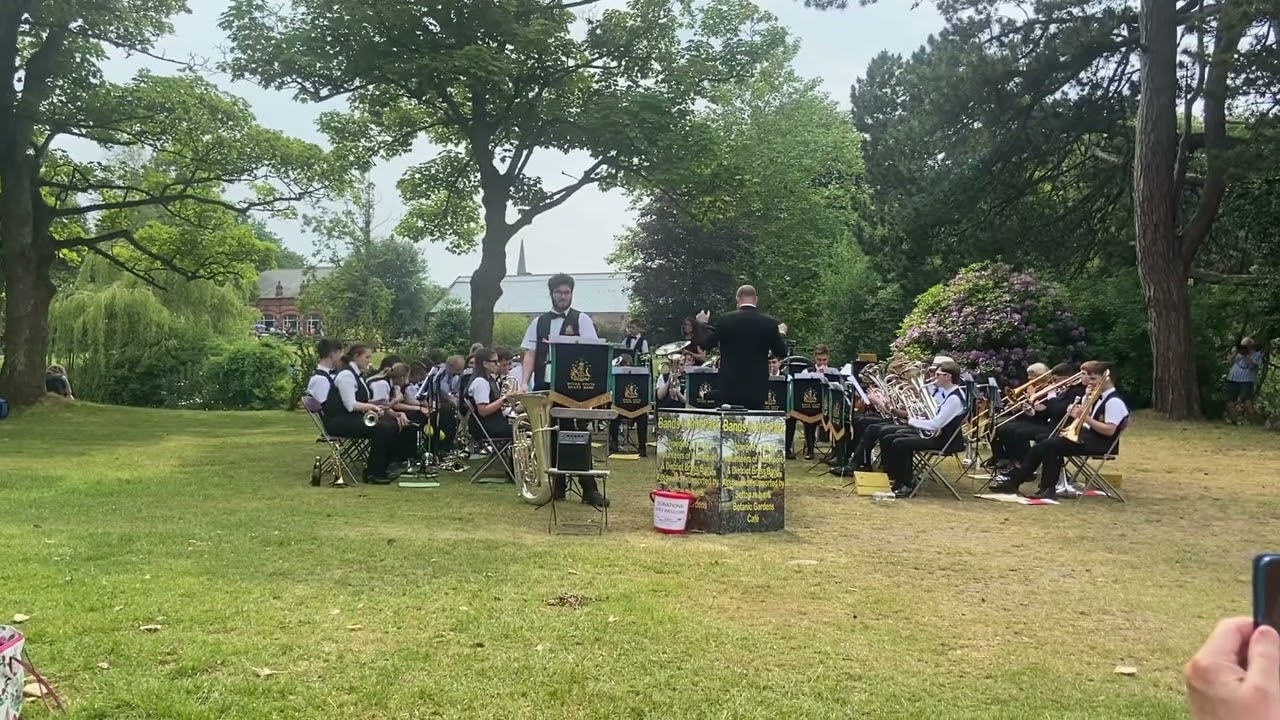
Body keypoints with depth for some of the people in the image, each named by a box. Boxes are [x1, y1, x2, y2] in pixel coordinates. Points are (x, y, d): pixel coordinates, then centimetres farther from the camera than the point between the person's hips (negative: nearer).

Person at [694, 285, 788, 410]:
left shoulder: (725, 320, -5)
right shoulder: (769, 323, -4)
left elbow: (707, 344, 4)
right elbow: (782, 353, 3)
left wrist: (703, 324, 22)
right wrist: (781, 334, 23)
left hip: (729, 387, 0)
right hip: (756, 389, 0)